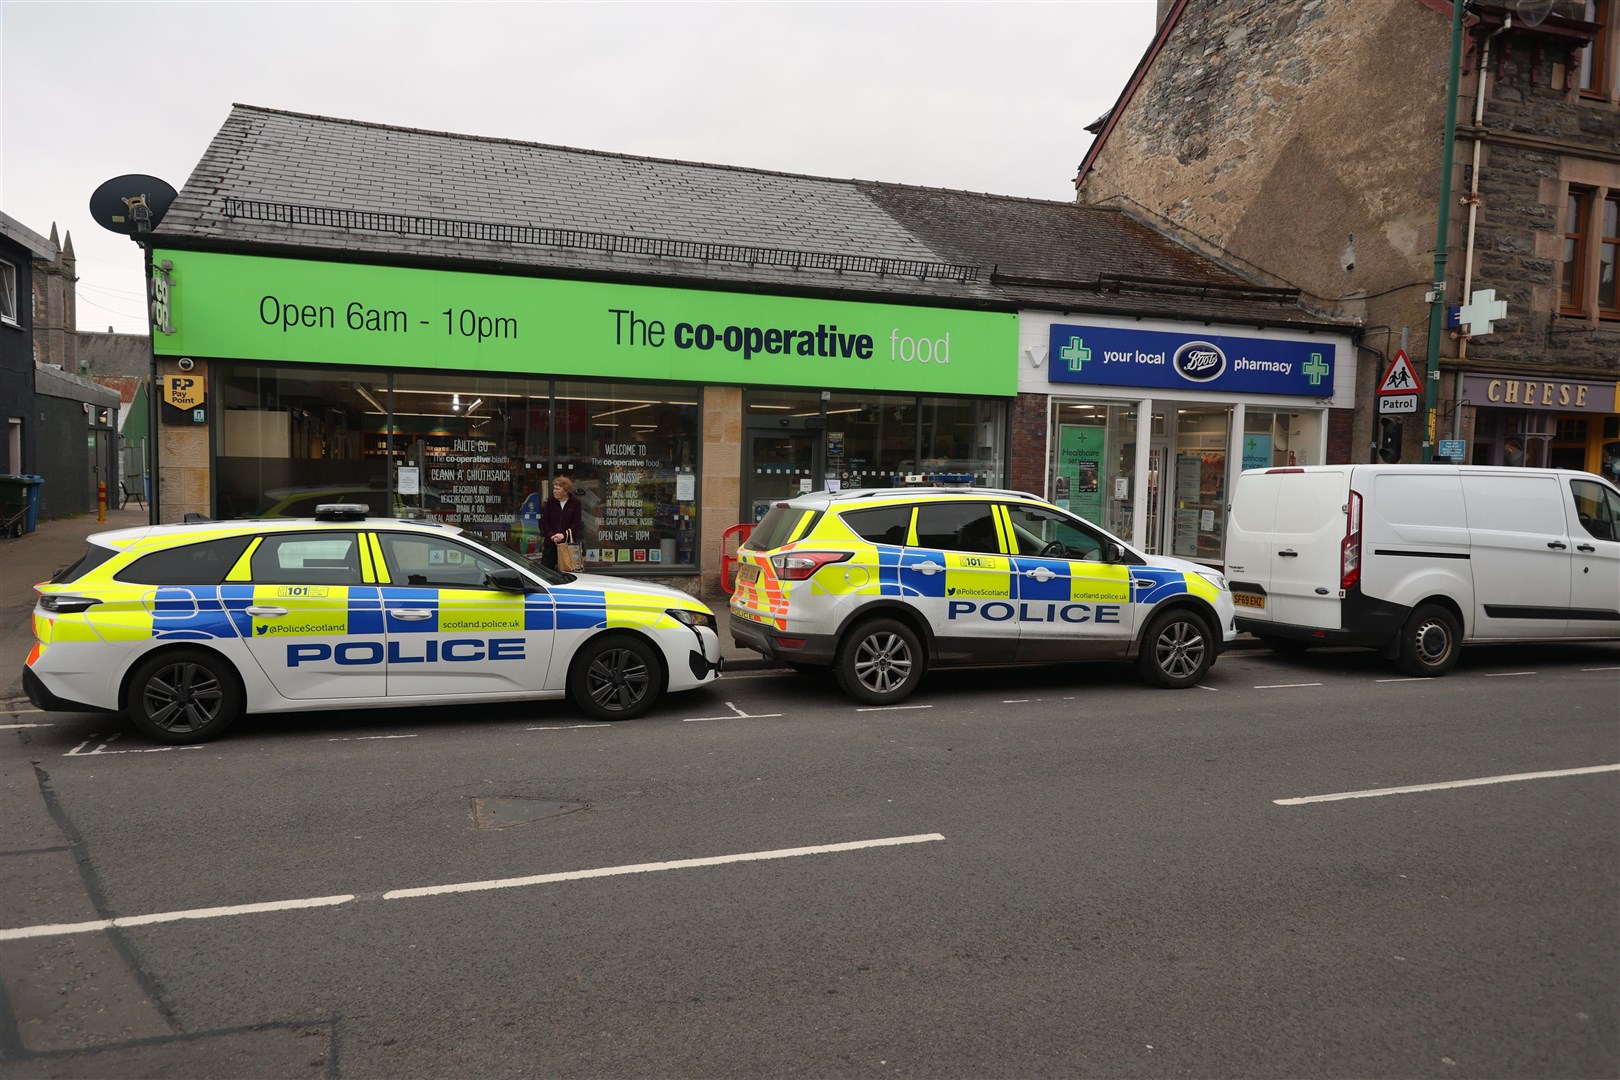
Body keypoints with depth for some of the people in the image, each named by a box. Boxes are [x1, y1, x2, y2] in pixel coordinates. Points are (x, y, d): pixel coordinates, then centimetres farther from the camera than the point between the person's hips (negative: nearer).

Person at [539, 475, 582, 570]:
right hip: (551, 543, 2)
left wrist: (564, 535, -18)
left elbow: (576, 524, -5)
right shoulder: (550, 502, 6)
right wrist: (551, 535, -13)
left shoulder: (575, 503, 0)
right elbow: (544, 522, 3)